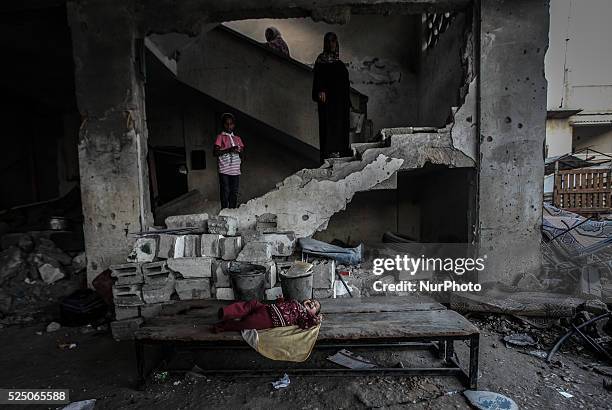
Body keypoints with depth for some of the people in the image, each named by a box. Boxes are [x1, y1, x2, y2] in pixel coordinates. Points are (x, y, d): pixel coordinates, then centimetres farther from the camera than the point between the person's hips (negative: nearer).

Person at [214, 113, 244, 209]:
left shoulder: (237, 138, 17)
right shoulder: (220, 137, 4)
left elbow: (242, 152, 19)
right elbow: (215, 152, -4)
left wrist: (238, 151, -4)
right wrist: (229, 150, -16)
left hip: (235, 170, 4)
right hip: (224, 170, -4)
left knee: (234, 193, 5)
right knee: (225, 192, -4)